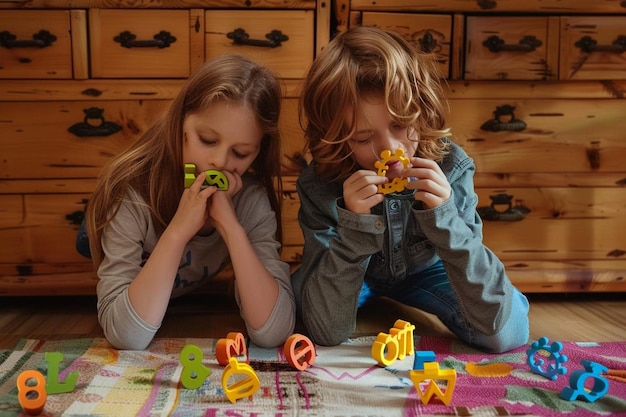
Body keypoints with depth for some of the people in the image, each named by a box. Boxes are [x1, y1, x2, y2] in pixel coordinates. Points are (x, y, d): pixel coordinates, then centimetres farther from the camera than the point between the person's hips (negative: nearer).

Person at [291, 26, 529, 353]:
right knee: (291, 301, -31)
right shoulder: (320, 186, -31)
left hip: (423, 273, 1)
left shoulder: (451, 168, -30)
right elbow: (326, 331, -33)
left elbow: (492, 324, -31)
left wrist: (444, 216, -45)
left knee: (507, 330, -24)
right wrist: (352, 225, -46)